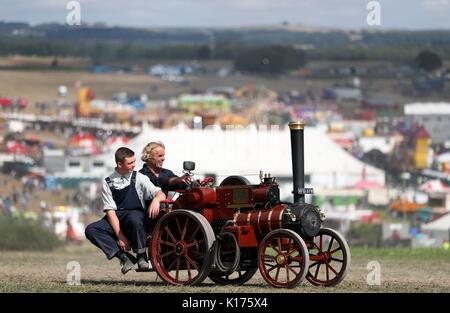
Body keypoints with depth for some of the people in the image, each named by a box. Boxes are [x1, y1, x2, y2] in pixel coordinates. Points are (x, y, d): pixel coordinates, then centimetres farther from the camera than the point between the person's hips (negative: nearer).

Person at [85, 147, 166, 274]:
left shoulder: (139, 178, 4)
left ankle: (141, 256, -18)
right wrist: (120, 237, -15)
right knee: (91, 230, -24)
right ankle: (124, 257, -24)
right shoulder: (108, 183, 4)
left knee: (134, 218, -38)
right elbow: (110, 211, -3)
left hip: (136, 215, -2)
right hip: (116, 221, 2)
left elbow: (161, 194, -3)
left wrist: (156, 199, -31)